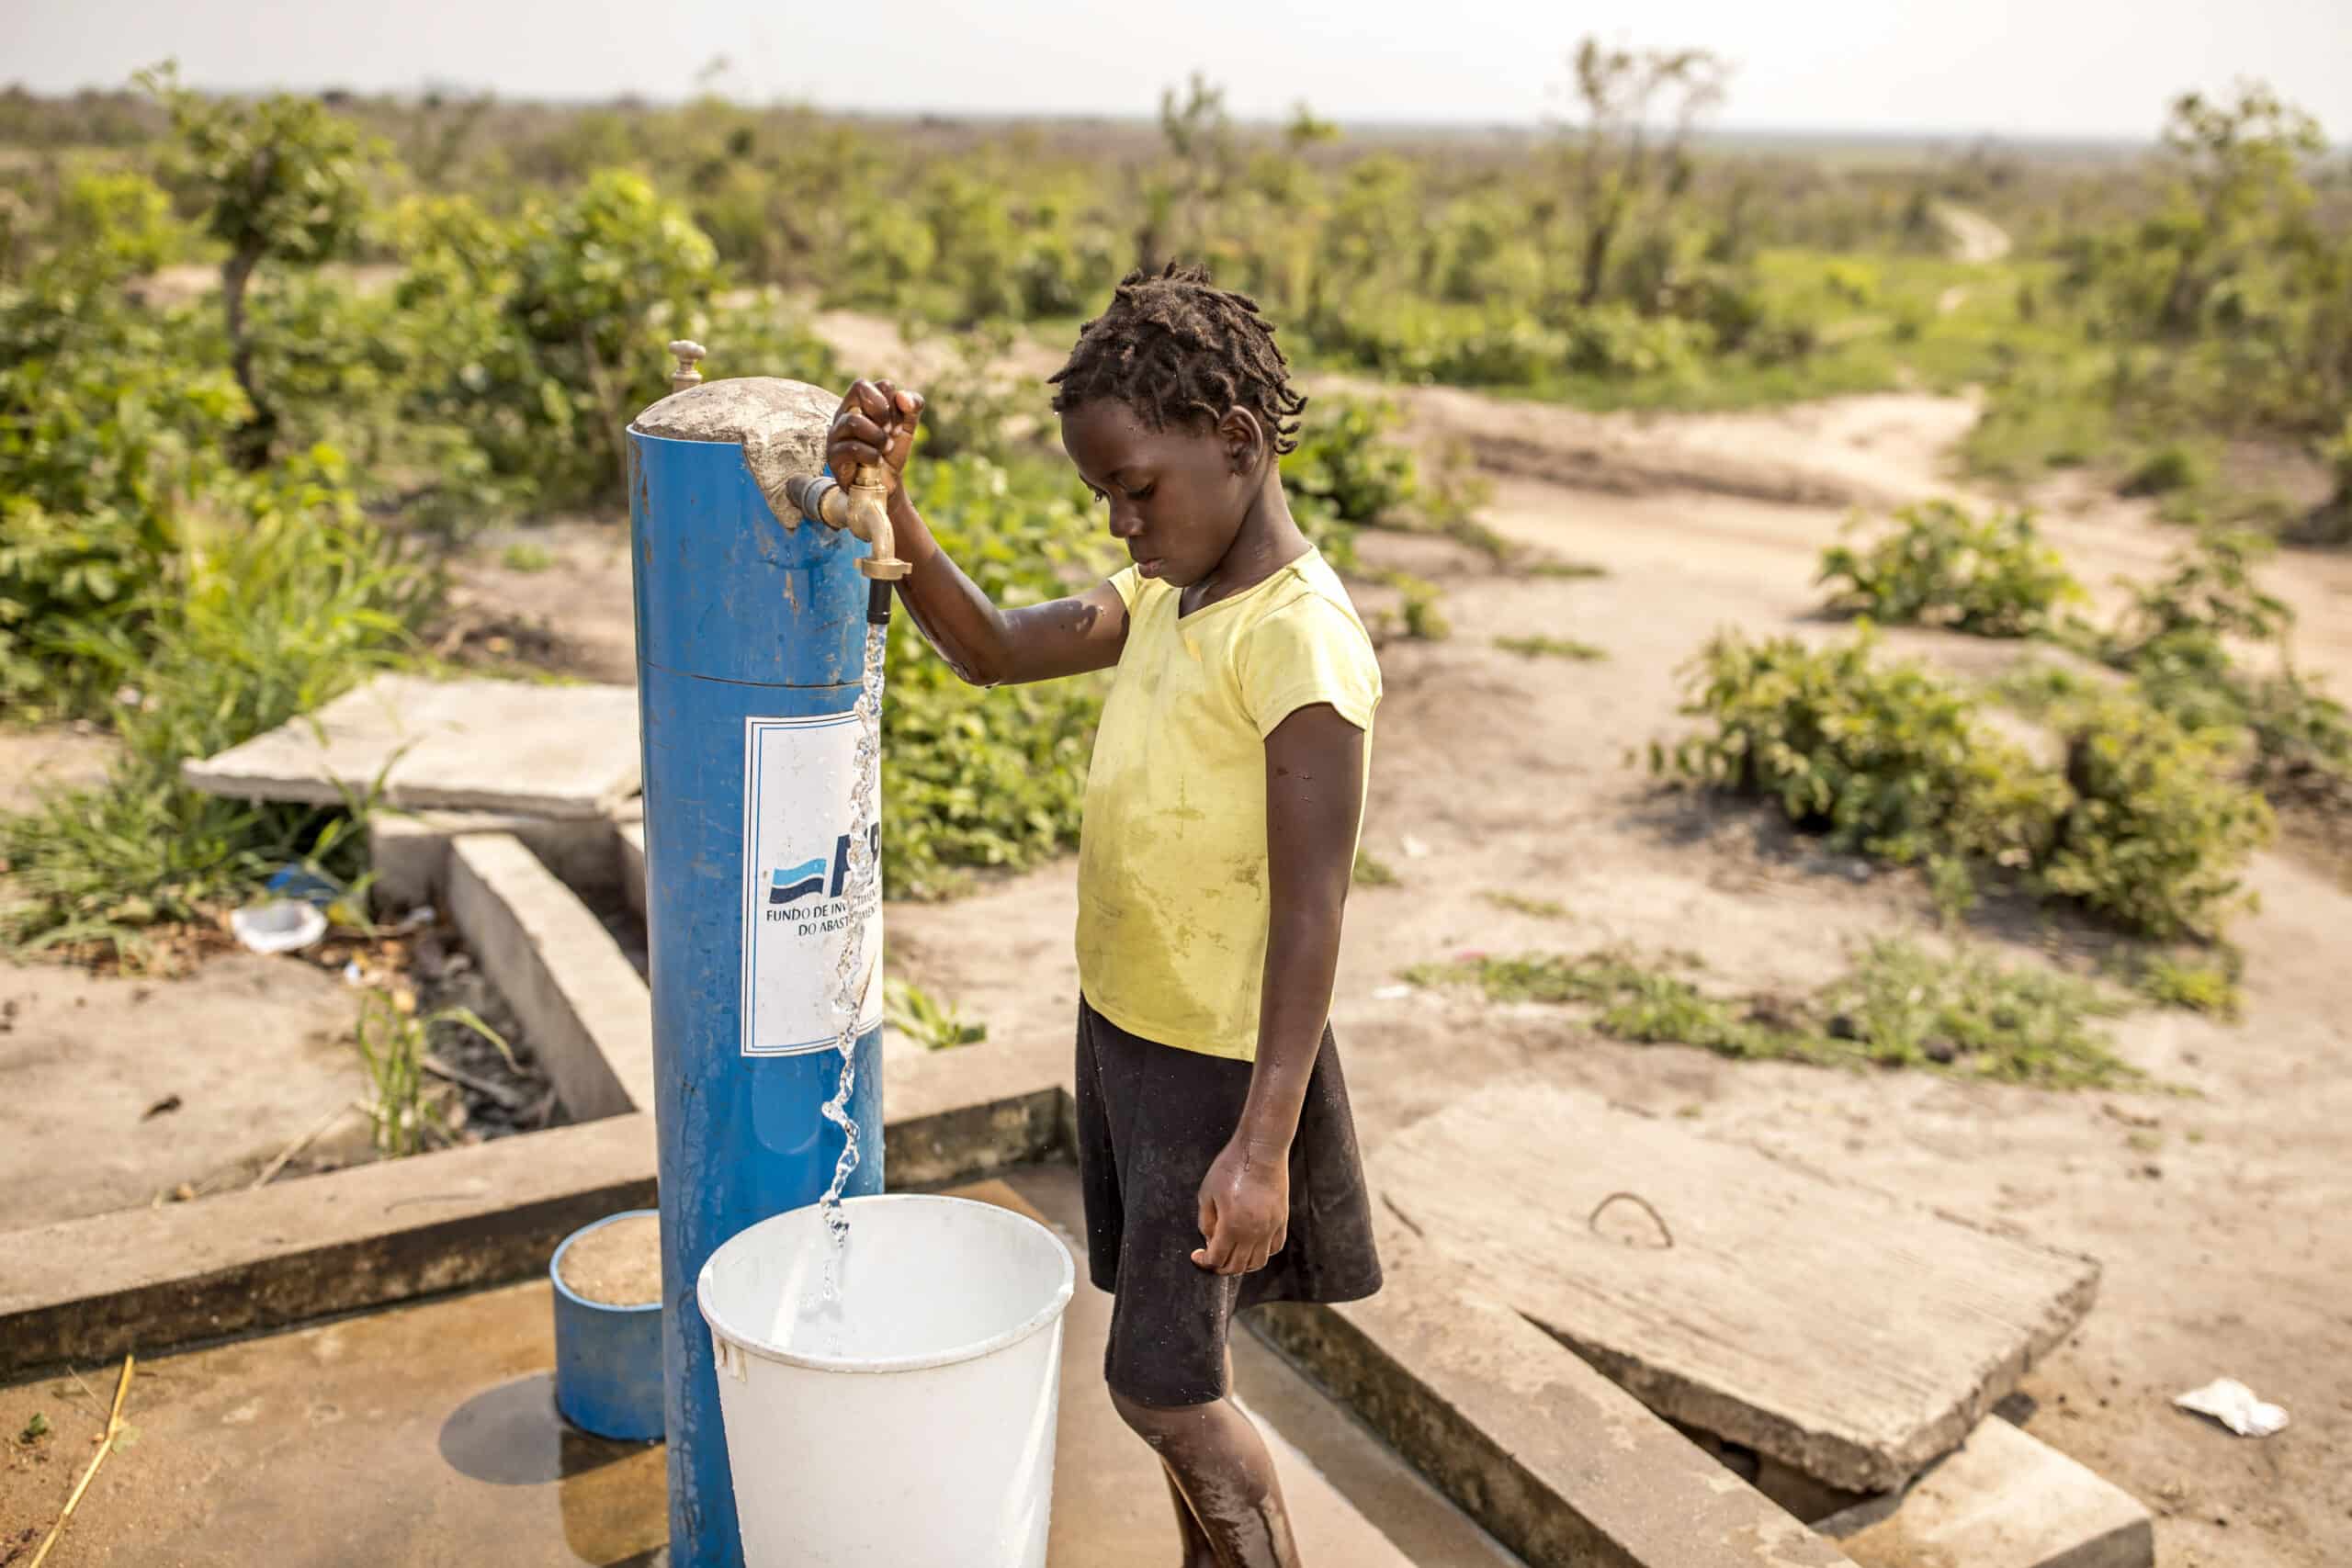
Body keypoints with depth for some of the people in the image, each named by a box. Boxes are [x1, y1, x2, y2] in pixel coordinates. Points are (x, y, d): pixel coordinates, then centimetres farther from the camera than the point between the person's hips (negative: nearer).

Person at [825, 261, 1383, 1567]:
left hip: (1215, 1064, -8)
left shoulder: (1301, 640, -23)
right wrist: (888, 501, -8)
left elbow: (1310, 908, -25)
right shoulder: (1165, 594, 4)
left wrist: (1263, 1141, -26)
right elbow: (991, 650, 7)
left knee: (1160, 1385, 3)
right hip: (1124, 1024, 8)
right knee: (1167, 1358, 21)